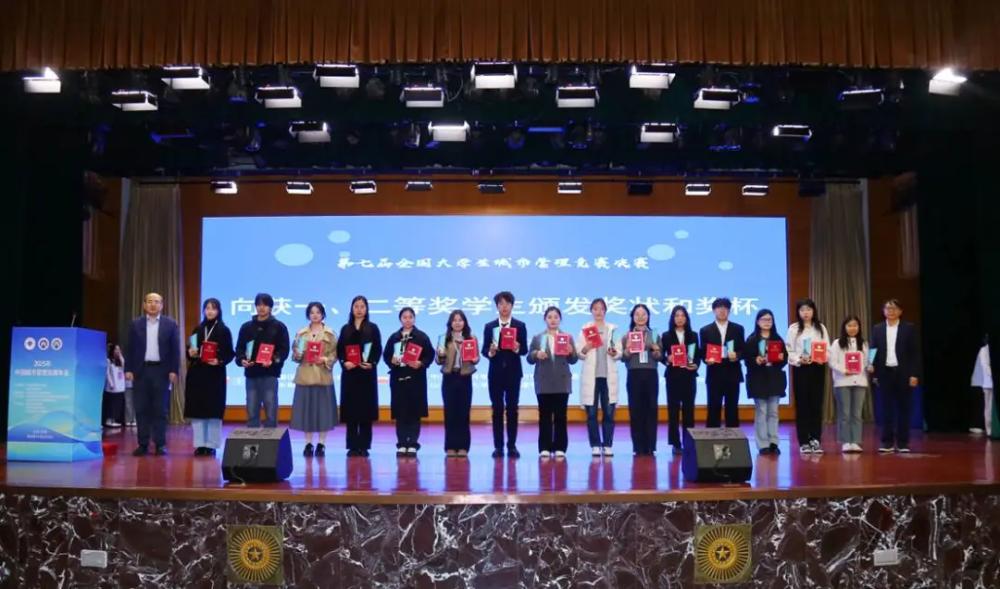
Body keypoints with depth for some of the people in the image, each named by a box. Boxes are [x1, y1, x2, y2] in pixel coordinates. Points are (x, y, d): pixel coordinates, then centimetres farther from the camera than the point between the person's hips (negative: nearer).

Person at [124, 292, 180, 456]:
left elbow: (175, 349, 1)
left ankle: (160, 444, 6)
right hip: (141, 370, 2)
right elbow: (130, 349, 7)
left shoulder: (170, 324, 4)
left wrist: (174, 371, -6)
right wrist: (128, 369, -2)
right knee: (141, 409, 3)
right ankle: (143, 444, 9)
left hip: (161, 371, -1)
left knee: (160, 409, 1)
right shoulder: (136, 324, 9)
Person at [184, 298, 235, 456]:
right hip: (197, 374, 3)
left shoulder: (224, 330, 0)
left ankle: (211, 445, 6)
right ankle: (200, 444, 10)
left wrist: (219, 361, -19)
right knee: (197, 409, 3)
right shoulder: (198, 329, 10)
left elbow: (230, 354, -2)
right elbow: (190, 350, 13)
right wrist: (190, 353, -8)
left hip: (215, 375, -3)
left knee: (214, 410, -1)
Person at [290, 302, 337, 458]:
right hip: (305, 376, 2)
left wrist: (325, 360, -16)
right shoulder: (301, 333, 10)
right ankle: (308, 444, 10)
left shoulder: (330, 334, 4)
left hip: (323, 376, -2)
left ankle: (321, 444, 7)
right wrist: (297, 355, -11)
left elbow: (335, 354, 1)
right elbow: (295, 354, 10)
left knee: (323, 409, -1)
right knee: (306, 409, 2)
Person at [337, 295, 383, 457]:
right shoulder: (346, 328, 11)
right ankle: (353, 446, 7)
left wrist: (372, 363, -17)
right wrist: (344, 362, -13)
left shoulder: (373, 328, 5)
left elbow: (378, 350, 0)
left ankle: (364, 446, 5)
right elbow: (339, 350, 6)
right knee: (350, 409, 1)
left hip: (367, 373, -1)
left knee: (366, 409, -1)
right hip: (349, 373, 2)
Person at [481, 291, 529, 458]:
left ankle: (512, 446, 7)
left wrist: (517, 348, -20)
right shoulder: (489, 326, 7)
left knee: (512, 409, 1)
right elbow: (484, 350, 3)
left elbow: (524, 350, 1)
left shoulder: (520, 326, 5)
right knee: (497, 409, 2)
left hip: (513, 373, -1)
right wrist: (490, 352, -18)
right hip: (495, 373, 1)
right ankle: (498, 446, 7)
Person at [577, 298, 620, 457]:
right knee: (592, 412, -1)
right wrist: (584, 350, -18)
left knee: (609, 412, 0)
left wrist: (614, 353, -15)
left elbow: (619, 353, 6)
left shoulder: (613, 328, 10)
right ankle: (595, 445, 6)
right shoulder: (585, 329, 6)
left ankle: (607, 445, 7)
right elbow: (579, 354, 2)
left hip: (609, 376, 1)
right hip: (591, 376, -1)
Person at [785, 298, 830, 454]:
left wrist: (821, 358, -13)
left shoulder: (821, 327, 9)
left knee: (817, 405, 3)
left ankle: (815, 440, 11)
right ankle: (804, 442, 6)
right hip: (800, 369, -2)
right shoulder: (793, 328, 2)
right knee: (802, 405, 0)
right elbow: (789, 351, -3)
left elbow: (828, 350, 6)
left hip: (818, 369, 2)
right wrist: (799, 359, -18)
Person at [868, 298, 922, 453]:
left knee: (903, 409, 3)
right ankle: (887, 442, 7)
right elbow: (874, 351, 9)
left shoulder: (909, 328, 2)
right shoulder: (877, 329, 9)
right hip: (884, 373, 2)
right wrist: (872, 367, -5)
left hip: (903, 374, -2)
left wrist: (914, 374, -8)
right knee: (886, 409, 3)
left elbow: (915, 353, -2)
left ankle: (903, 443, 10)